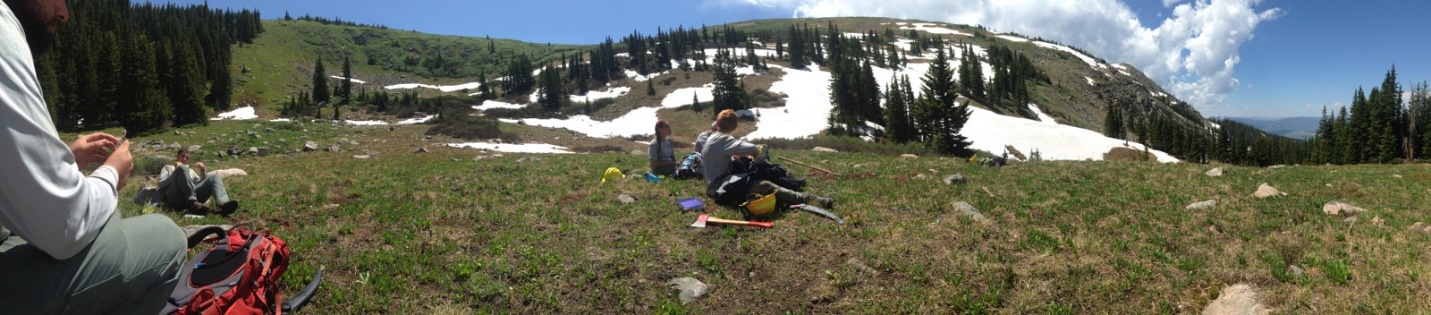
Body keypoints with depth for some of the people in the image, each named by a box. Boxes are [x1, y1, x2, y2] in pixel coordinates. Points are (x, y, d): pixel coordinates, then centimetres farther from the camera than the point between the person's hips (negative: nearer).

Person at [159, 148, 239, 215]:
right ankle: (193, 203, -48)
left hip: (194, 194, 3)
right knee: (182, 168, -27)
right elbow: (161, 184, 13)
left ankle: (222, 204, -54)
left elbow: (202, 182, 26)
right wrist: (175, 174, 1)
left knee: (215, 178, -20)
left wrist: (203, 171, 11)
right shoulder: (168, 167, 32)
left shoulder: (190, 170, 40)